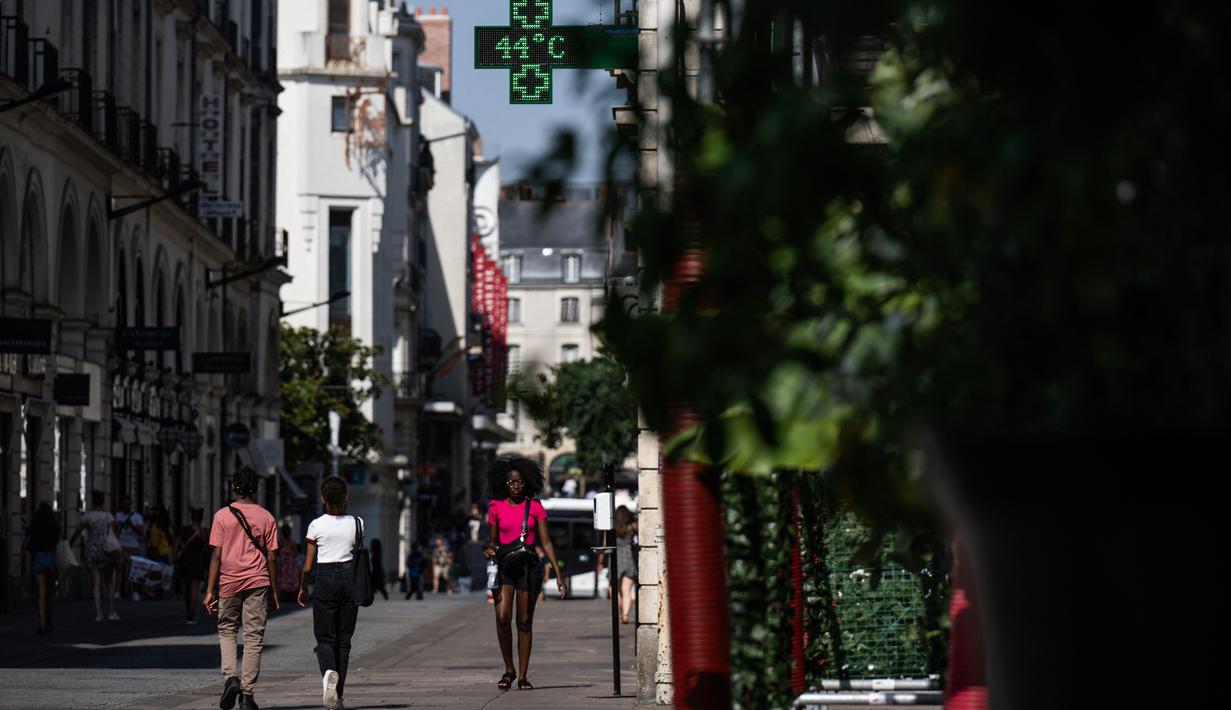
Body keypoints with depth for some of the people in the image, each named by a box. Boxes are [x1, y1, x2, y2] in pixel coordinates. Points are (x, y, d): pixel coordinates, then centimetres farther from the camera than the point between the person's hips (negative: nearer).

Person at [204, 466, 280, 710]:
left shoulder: (222, 515, -2)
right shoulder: (266, 517, 2)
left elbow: (217, 555, -6)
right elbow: (272, 557, 2)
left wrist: (210, 591, -3)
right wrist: (274, 592, 10)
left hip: (229, 582, 0)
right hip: (257, 583, 0)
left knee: (227, 631, 16)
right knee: (253, 637, 3)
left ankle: (230, 677, -7)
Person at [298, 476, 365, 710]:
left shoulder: (316, 526, -5)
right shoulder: (356, 523, 1)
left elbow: (308, 565, -2)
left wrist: (302, 588, 13)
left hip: (325, 579, -2)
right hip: (349, 577, 2)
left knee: (325, 638, 4)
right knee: (344, 639, 9)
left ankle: (329, 671, -29)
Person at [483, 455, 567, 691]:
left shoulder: (535, 507, 2)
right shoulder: (496, 507, 5)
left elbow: (546, 543, 4)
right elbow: (493, 540, 13)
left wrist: (558, 574, -1)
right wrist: (490, 549, -11)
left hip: (528, 565, 0)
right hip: (503, 565, 0)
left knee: (525, 622, 1)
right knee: (502, 618, -14)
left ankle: (522, 676, 9)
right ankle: (508, 669, 4)